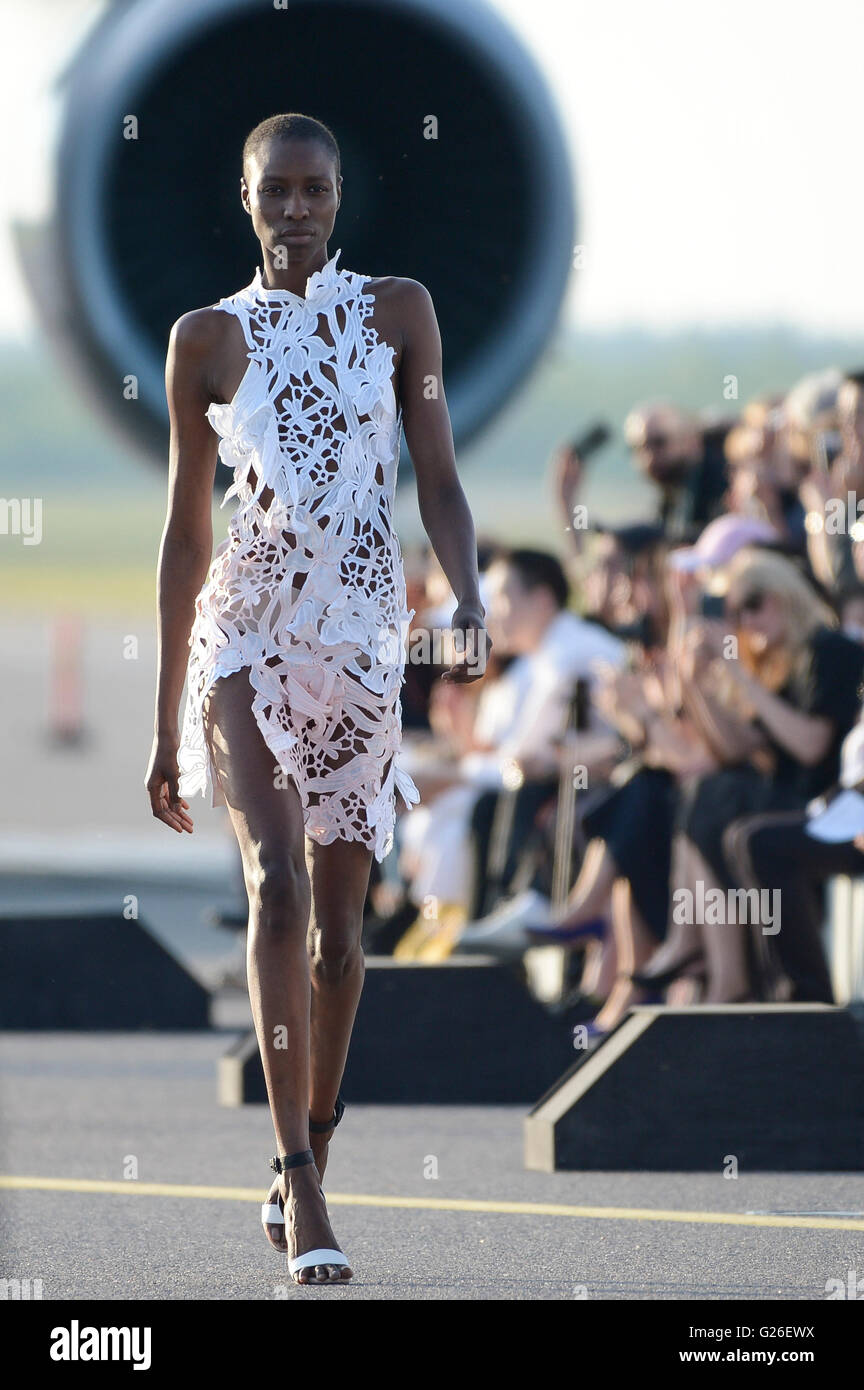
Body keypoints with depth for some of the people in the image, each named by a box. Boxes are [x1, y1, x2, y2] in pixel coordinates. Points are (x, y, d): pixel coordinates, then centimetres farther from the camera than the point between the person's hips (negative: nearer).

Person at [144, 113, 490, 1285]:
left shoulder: (397, 312, 7)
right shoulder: (207, 340, 5)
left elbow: (439, 481, 5)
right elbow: (186, 536, 9)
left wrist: (469, 599, -17)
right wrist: (164, 726, 9)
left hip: (363, 641, 2)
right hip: (246, 638, -2)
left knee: (339, 923, 6)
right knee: (278, 881, -20)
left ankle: (306, 1169, 23)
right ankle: (300, 1182, -25)